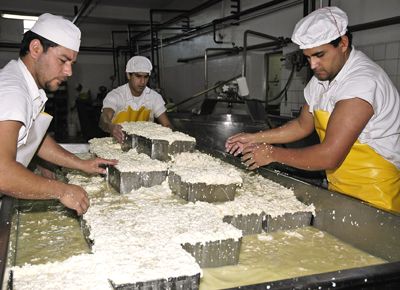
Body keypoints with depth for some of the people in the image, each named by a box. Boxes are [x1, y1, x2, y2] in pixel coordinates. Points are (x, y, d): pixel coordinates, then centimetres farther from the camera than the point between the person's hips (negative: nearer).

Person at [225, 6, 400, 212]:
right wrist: (255, 138, 5)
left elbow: (330, 156, -28)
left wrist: (274, 154, -16)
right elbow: (303, 125, 14)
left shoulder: (362, 81, -25)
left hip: (373, 195, -7)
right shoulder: (322, 77, 4)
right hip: (338, 188, 7)